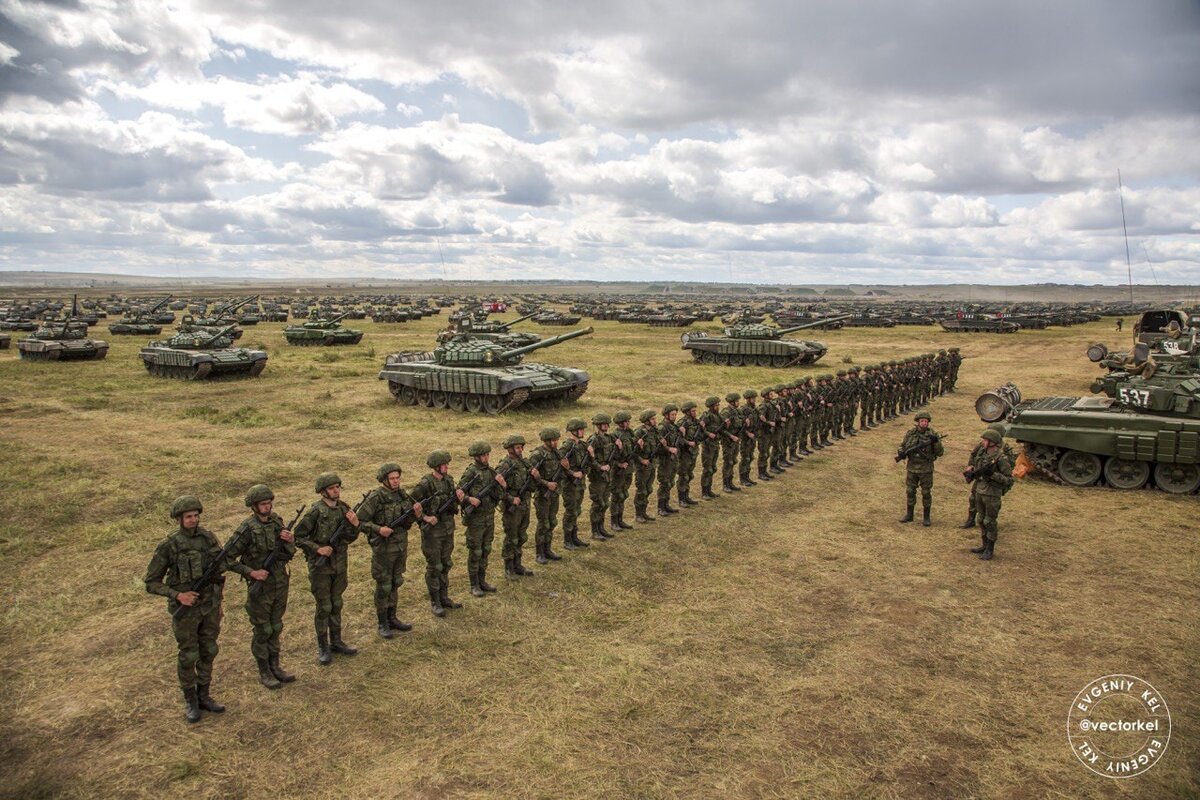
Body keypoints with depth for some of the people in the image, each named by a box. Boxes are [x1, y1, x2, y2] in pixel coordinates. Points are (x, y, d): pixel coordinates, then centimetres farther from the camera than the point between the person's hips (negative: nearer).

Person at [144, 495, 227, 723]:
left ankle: (203, 696, 31)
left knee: (208, 651, 14)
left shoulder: (208, 537, -3)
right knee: (188, 656, 8)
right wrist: (177, 595, -25)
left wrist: (218, 602, 11)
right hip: (185, 609, -4)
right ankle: (190, 701, 27)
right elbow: (151, 583, -10)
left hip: (209, 606, 4)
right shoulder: (167, 546, -16)